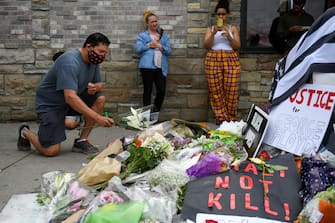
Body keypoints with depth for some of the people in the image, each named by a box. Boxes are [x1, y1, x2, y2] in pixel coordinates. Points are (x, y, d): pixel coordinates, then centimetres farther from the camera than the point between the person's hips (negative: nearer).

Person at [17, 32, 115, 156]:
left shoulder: (93, 60, -4)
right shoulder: (70, 62, -29)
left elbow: (99, 83, 8)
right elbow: (70, 97, -38)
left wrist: (95, 87, -19)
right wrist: (97, 117, -42)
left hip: (71, 97, 8)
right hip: (49, 103, -8)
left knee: (100, 99, -14)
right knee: (51, 151, -15)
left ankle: (81, 141, -3)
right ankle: (25, 132, 16)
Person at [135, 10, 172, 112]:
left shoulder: (164, 35, 16)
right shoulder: (142, 35, 8)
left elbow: (169, 51, 8)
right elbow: (138, 49, -5)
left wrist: (159, 46, -8)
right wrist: (149, 45, -8)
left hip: (161, 67, 3)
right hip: (147, 66, -3)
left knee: (161, 90, -1)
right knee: (148, 90, 1)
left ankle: (156, 111, 16)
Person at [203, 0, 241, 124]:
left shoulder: (233, 28, 13)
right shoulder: (210, 29, 13)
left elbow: (237, 46, 3)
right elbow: (206, 45, 0)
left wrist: (228, 36, -12)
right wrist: (214, 33, -13)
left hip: (231, 61, 0)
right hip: (213, 61, 1)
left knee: (231, 91, -6)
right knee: (216, 91, -5)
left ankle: (231, 119, 3)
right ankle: (221, 119, 1)